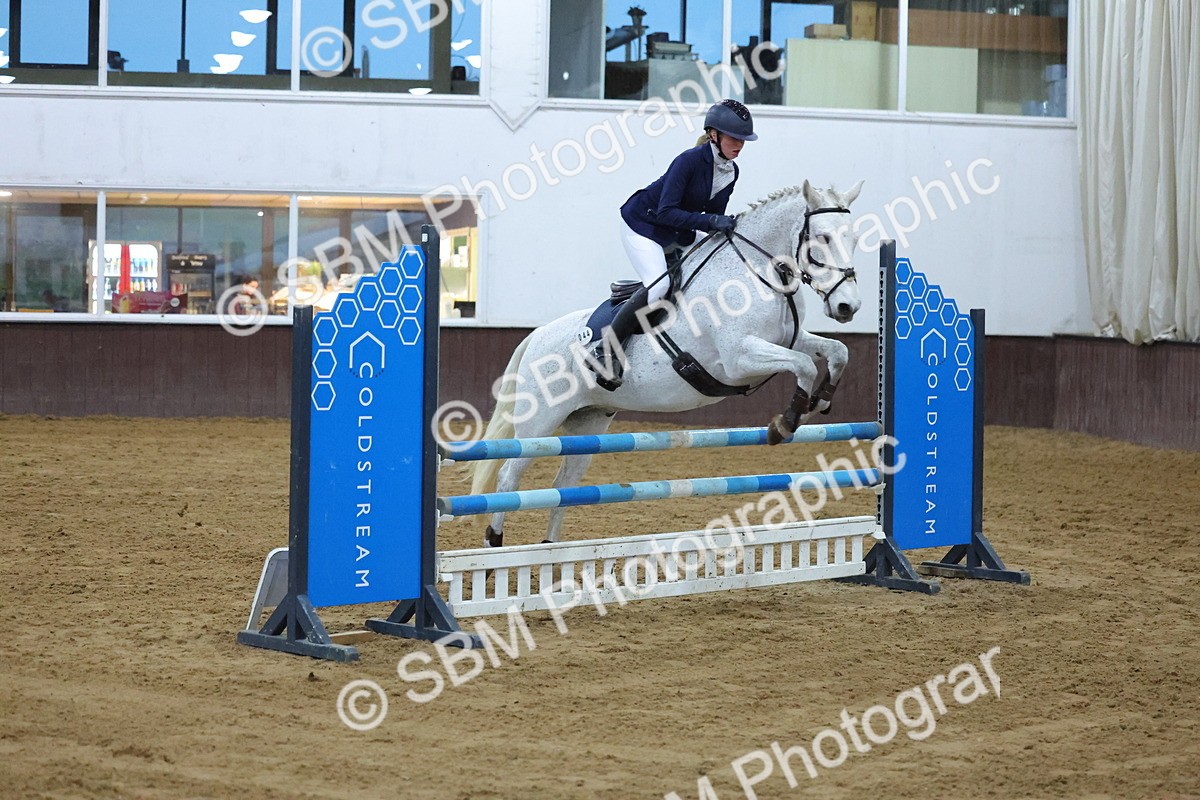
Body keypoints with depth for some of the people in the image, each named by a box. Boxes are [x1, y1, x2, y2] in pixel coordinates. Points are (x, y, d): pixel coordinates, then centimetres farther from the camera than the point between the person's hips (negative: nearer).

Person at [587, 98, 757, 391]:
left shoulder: (731, 172, -2)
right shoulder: (689, 161, -25)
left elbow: (714, 216, 10)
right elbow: (666, 212, -30)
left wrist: (728, 226, -10)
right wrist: (710, 221, -36)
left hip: (674, 234, 9)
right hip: (641, 224, -9)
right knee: (659, 285, -28)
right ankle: (605, 351, -24)